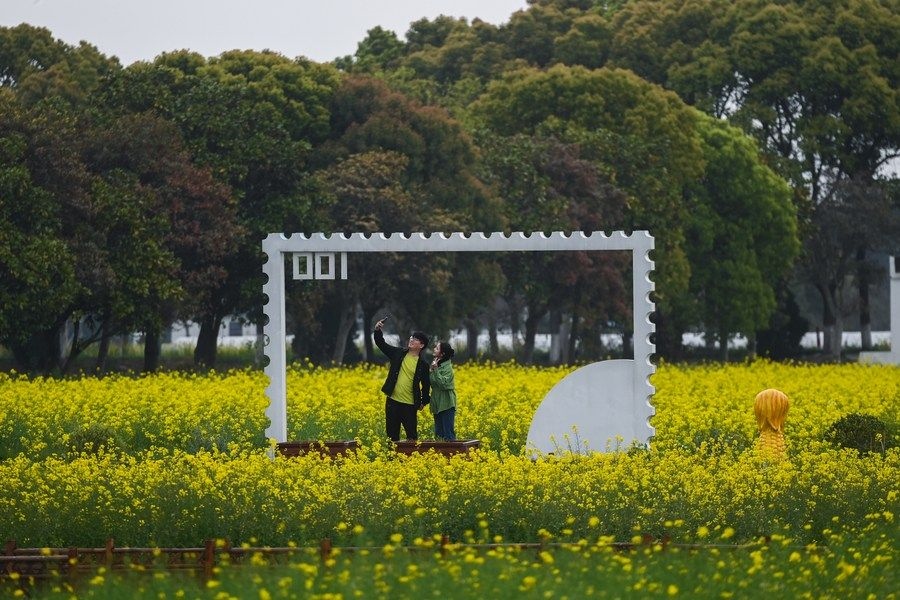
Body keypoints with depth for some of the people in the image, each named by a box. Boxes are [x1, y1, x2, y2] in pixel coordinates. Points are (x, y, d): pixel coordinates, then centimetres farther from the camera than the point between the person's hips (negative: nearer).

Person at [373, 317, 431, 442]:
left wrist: (424, 402, 5)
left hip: (410, 404, -3)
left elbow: (426, 384, 6)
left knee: (412, 434, 1)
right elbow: (381, 344, 6)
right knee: (392, 432, 8)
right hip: (393, 400, 3)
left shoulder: (423, 364, -2)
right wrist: (378, 331, -9)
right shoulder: (398, 353, 5)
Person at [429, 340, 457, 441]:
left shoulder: (447, 367, -12)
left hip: (446, 405, -8)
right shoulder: (435, 364, 11)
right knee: (438, 434, 8)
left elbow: (443, 384, -23)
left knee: (448, 433, -8)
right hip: (437, 405, 8)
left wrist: (435, 370, -26)